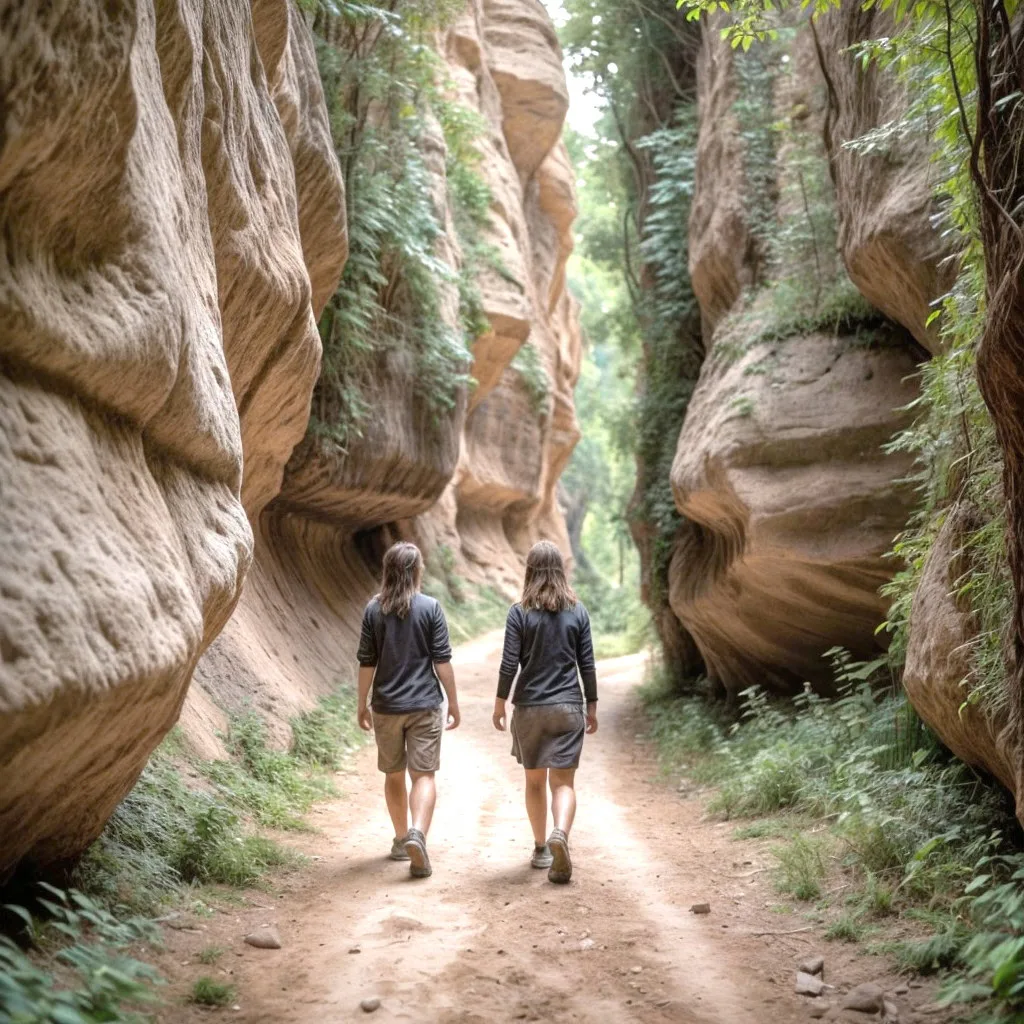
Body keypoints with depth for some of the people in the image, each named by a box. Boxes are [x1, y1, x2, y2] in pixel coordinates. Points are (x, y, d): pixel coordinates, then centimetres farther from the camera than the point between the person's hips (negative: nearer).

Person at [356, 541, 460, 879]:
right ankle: (417, 833, -23)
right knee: (424, 775, -2)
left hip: (386, 707, 3)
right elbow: (442, 660, -6)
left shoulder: (373, 610, 0)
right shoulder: (431, 608, -6)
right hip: (424, 705, -2)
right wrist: (453, 701, 2)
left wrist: (361, 703, 11)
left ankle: (401, 839, 26)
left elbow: (366, 662, 1)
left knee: (393, 775, 16)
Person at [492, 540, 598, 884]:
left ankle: (541, 848, 23)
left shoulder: (519, 613, -6)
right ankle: (560, 834, -26)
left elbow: (509, 664, -7)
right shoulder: (578, 611, 0)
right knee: (563, 781, 0)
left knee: (535, 780, 15)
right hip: (568, 708, 0)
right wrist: (592, 706, 11)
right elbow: (587, 664, 3)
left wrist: (500, 703, 5)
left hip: (529, 707, 0)